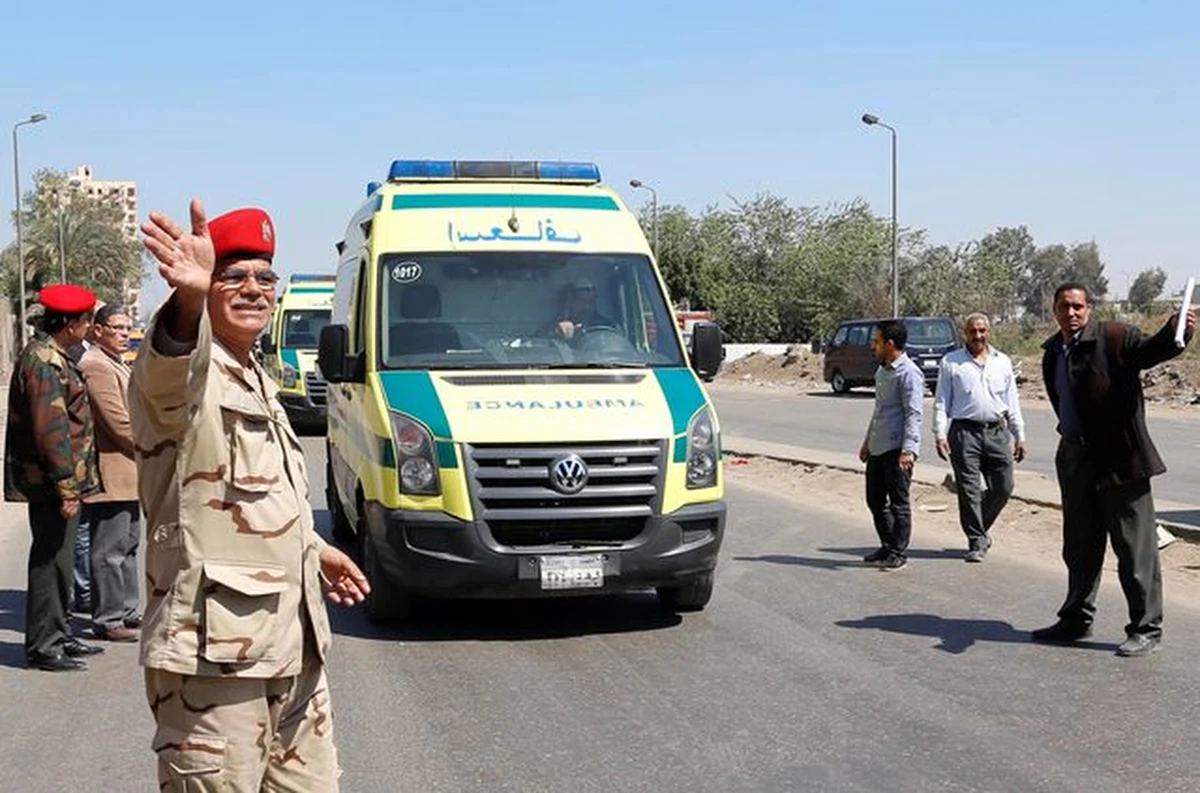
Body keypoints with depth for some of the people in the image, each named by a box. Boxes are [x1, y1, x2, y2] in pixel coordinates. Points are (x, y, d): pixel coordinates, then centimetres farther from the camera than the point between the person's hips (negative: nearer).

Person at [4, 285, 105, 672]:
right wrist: (66, 487, -22)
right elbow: (51, 430, -23)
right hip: (50, 483, -10)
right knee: (51, 560, -3)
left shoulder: (52, 356, 15)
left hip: (60, 481, 10)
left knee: (57, 559, 17)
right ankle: (42, 646, 4)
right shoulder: (44, 361, -18)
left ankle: (57, 635, 27)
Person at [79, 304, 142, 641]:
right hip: (111, 475, -11)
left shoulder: (117, 364, 18)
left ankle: (126, 611, 26)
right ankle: (107, 620, 0)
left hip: (128, 473, 11)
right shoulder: (96, 366, -16)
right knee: (110, 550, -5)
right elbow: (118, 423, -21)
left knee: (128, 544, 17)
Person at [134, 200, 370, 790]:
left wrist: (314, 547, 37)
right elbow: (171, 365, -38)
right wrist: (189, 298, -58)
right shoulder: (189, 374, -11)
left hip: (292, 647, 9)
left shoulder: (254, 381, 18)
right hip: (212, 652, -9)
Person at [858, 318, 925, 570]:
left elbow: (914, 413, -19)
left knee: (898, 502, 0)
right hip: (877, 449, 10)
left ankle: (899, 553, 8)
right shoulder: (882, 371, 16)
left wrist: (908, 449, -26)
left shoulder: (908, 373, -13)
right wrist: (868, 441, 29)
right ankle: (887, 547, 27)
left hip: (896, 449, -10)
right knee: (875, 501, 15)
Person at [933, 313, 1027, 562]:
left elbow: (1012, 402, 18)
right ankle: (976, 542, 6)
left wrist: (1019, 436, 13)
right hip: (965, 431, -3)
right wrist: (940, 434, -6)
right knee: (969, 491, -3)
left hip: (997, 432, 3)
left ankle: (978, 529, 24)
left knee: (1003, 488, 2)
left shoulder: (1002, 362, 15)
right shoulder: (951, 362, 5)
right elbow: (941, 402, 3)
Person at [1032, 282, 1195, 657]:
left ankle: (1146, 629, 8)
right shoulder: (1052, 352, 12)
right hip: (1075, 459, 7)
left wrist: (1177, 330, -45)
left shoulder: (1113, 338, -9)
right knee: (1080, 547, 19)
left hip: (1119, 459, -7)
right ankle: (1077, 619, 32)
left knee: (1135, 548, -1)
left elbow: (1150, 349, -26)